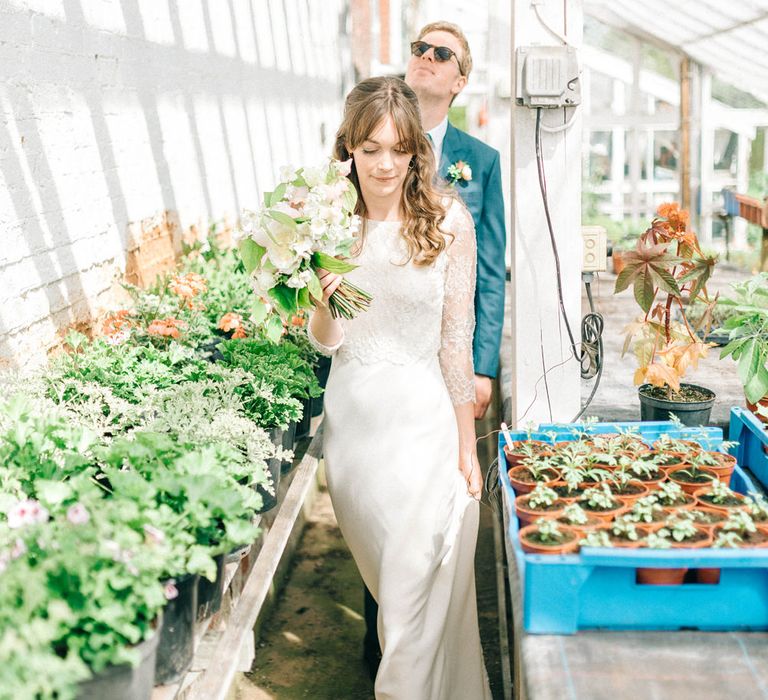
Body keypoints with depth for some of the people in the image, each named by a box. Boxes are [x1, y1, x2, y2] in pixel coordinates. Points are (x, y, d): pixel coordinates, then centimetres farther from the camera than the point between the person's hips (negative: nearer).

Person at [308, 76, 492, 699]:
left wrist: (467, 448, -4)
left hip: (423, 419, -3)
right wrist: (326, 298, -21)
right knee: (383, 574, 20)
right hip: (352, 414, 3)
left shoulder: (448, 220, -8)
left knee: (418, 584, 2)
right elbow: (325, 342, 1)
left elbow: (456, 339, -6)